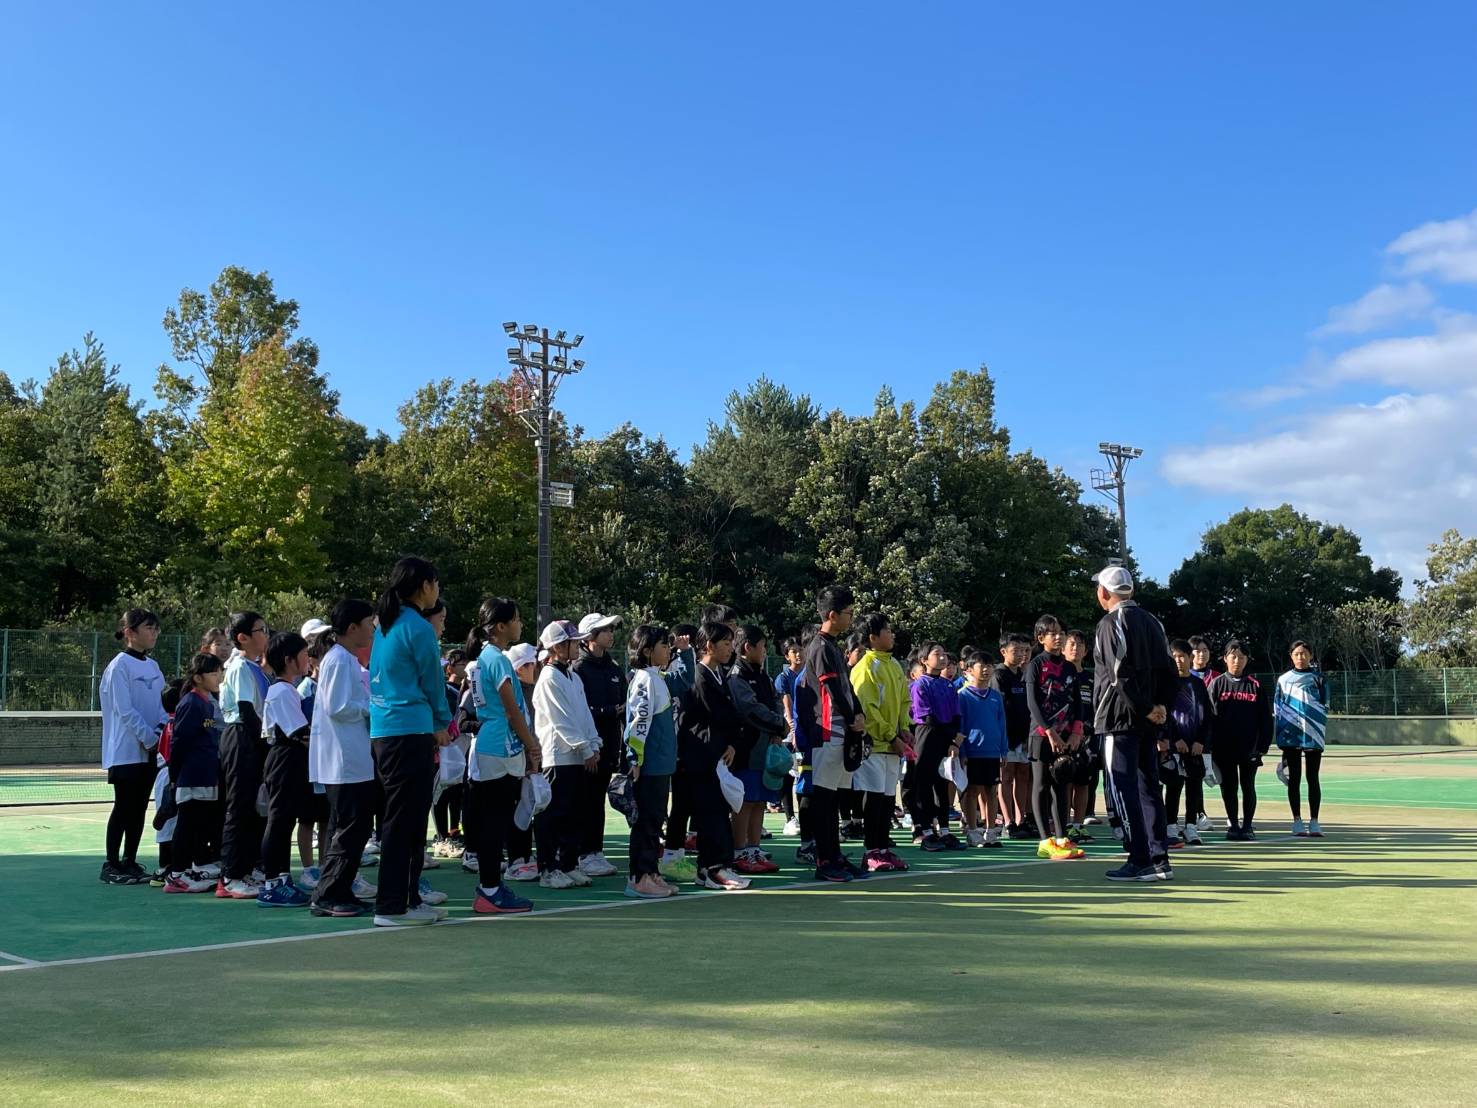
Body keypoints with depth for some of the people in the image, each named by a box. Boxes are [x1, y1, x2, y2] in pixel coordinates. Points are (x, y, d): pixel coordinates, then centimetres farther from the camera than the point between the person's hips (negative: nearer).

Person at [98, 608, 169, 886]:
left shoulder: (153, 666, 12)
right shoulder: (120, 666, -10)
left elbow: (163, 703, 11)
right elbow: (125, 710, -15)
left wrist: (161, 730, -7)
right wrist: (150, 738, -15)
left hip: (149, 751, 7)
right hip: (125, 751, -7)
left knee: (139, 807, 10)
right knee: (123, 807, -3)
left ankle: (130, 862, 18)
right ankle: (111, 865, 5)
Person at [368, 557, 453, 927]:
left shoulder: (385, 625, 14)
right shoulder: (418, 628, -12)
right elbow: (432, 682, -5)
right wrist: (443, 725, 13)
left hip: (383, 730, 9)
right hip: (411, 732, -9)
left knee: (405, 818, 15)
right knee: (404, 820, -5)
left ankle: (408, 897, 21)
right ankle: (392, 906, -2)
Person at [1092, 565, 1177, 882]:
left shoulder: (1111, 623, -10)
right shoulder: (1150, 621, 15)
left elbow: (1121, 674, -20)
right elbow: (1168, 669, 12)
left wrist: (1147, 709, -14)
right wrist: (1160, 705, 7)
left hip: (1120, 717, -8)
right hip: (1148, 723, 8)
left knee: (1124, 788, -4)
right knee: (1148, 786, 12)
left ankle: (1140, 862, -4)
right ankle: (1160, 859, 13)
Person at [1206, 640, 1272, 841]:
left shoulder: (1255, 685, 4)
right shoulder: (1217, 684, 2)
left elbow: (1265, 718, 4)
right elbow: (1209, 715, -1)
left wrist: (1263, 746, -2)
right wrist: (1211, 745, -7)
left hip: (1250, 747, 0)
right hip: (1225, 747, 0)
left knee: (1248, 786, 5)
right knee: (1229, 787, 5)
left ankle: (1247, 826, 14)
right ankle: (1233, 825, 15)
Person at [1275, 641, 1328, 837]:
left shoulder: (1318, 678, 6)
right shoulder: (1284, 679, 8)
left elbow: (1324, 706, 6)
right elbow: (1277, 709, 8)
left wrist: (1319, 730, -4)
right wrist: (1281, 737, 2)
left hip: (1313, 736, -1)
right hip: (1291, 736, 1)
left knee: (1313, 778, 2)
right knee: (1294, 778, 4)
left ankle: (1314, 822, 6)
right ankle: (1297, 821, 8)